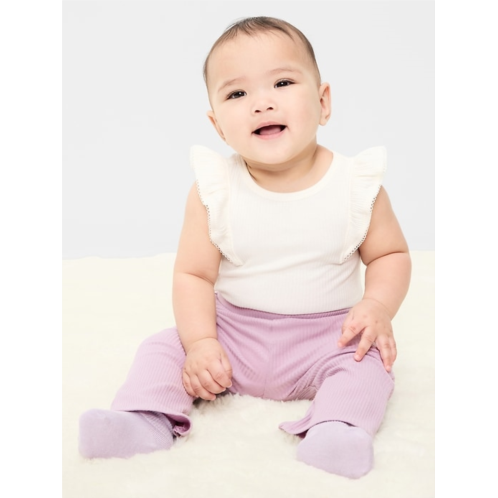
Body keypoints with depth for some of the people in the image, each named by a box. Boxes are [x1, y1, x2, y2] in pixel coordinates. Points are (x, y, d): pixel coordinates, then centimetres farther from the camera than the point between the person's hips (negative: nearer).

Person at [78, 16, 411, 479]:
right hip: (233, 333, 2)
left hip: (325, 336, -1)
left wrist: (378, 306, -19)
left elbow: (391, 255, 1)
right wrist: (200, 342, -21)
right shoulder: (213, 189, -11)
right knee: (163, 347, -12)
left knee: (368, 360, -26)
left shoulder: (358, 184, -11)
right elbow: (194, 273, -7)